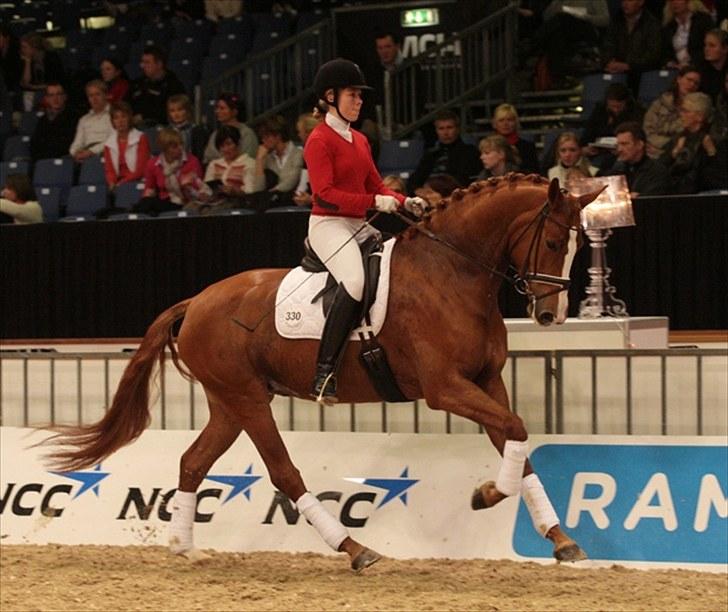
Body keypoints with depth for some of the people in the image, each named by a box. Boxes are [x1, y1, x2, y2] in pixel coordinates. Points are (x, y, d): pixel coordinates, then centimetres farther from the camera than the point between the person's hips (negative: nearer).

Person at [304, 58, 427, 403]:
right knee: (355, 280, -33)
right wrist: (374, 202, -23)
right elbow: (325, 193, -17)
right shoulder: (319, 140, -7)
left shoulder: (360, 141, 19)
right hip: (328, 224, -9)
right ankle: (324, 373, -35)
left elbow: (376, 186, 20)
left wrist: (404, 202, 1)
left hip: (360, 226, 9)